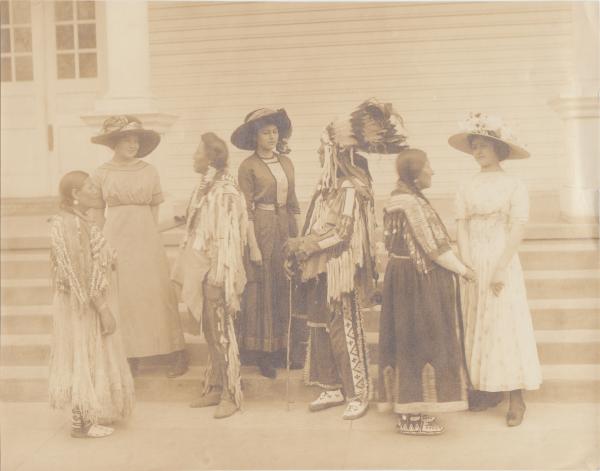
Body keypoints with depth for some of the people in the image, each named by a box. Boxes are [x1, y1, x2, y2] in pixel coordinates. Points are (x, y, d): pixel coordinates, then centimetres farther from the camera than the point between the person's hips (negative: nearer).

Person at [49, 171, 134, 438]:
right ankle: (82, 422, 10)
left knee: (88, 360, 17)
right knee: (86, 359, -1)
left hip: (85, 305, 10)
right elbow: (85, 274, -24)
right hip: (86, 306, -10)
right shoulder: (74, 225, -21)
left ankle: (86, 415, 29)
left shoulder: (73, 221, 10)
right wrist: (104, 310, -22)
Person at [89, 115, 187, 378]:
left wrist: (149, 233, 2)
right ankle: (130, 355, 13)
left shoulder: (149, 171, 4)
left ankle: (176, 355, 6)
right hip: (115, 239, 0)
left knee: (157, 294, 0)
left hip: (146, 238, 0)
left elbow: (155, 207, 9)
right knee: (122, 296, 2)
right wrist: (105, 240, 3)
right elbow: (98, 210, 8)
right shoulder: (102, 174, 3)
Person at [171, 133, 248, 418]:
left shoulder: (225, 193, -16)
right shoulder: (205, 187, 11)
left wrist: (228, 285, -20)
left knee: (221, 333, -1)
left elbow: (229, 240, -18)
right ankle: (216, 388, 24)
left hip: (216, 273, -8)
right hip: (202, 271, 8)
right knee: (210, 332, 14)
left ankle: (231, 395, 9)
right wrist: (188, 273, 16)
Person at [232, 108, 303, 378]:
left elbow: (293, 202, 13)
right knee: (263, 290, 1)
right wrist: (253, 245, -13)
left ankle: (284, 346, 21)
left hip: (286, 226, 6)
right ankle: (263, 353, 11)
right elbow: (246, 209, -9)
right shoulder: (248, 167, -6)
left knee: (287, 287, 9)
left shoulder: (286, 162, 10)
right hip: (262, 228, -5)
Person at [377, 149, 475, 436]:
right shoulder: (412, 203, -19)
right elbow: (433, 248, -19)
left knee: (407, 342, 14)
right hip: (419, 280, -10)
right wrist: (463, 270, -6)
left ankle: (407, 409, 24)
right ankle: (411, 418, 6)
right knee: (420, 343, -2)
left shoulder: (399, 198, 11)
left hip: (403, 277, 10)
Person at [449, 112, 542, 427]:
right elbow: (462, 228, 3)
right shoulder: (466, 188, 9)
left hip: (502, 263, -4)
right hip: (473, 264, 4)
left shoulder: (513, 185, -2)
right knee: (478, 326, 5)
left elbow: (518, 229, -8)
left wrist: (500, 269, -15)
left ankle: (516, 397, 3)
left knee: (506, 325, -3)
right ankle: (488, 390, 15)